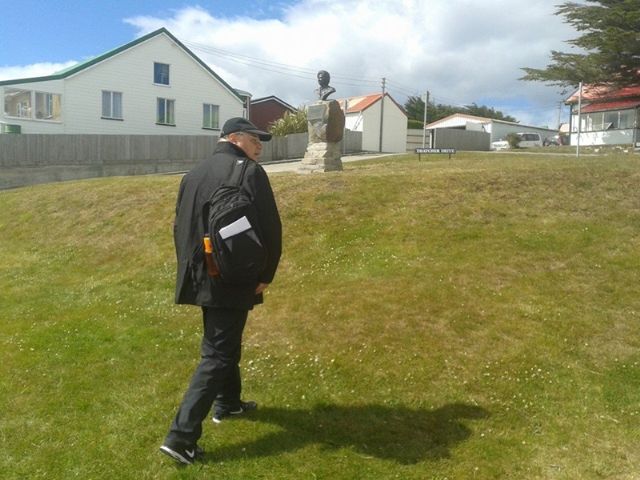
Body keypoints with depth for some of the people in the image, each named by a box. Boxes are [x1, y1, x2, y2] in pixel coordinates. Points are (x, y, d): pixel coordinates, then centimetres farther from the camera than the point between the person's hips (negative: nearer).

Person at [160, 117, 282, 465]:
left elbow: (179, 227, 13)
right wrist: (265, 274, -7)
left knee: (223, 343, 25)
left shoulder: (194, 175, 9)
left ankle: (227, 403, 42)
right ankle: (181, 435, 0)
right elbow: (269, 228, -17)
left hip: (202, 278, 8)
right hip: (235, 280, -7)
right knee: (217, 354, -1)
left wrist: (190, 268, 19)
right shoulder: (250, 173, -12)